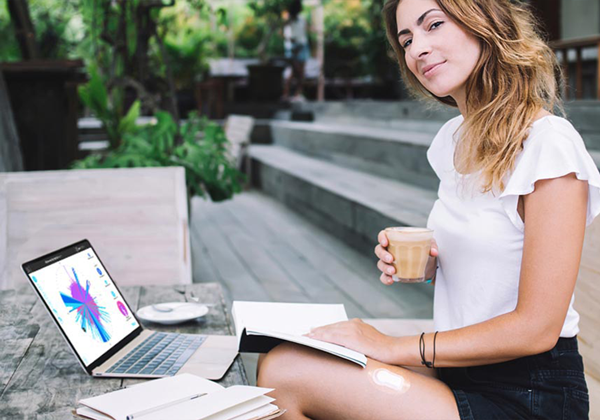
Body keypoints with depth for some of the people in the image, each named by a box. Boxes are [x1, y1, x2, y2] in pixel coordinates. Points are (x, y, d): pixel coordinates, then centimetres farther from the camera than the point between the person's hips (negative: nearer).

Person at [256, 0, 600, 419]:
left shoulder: (548, 141, -17)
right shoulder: (452, 138, 8)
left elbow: (536, 327, -18)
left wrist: (397, 348, -16)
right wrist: (425, 263, -2)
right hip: (459, 373, 7)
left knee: (286, 372, -20)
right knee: (280, 362, -10)